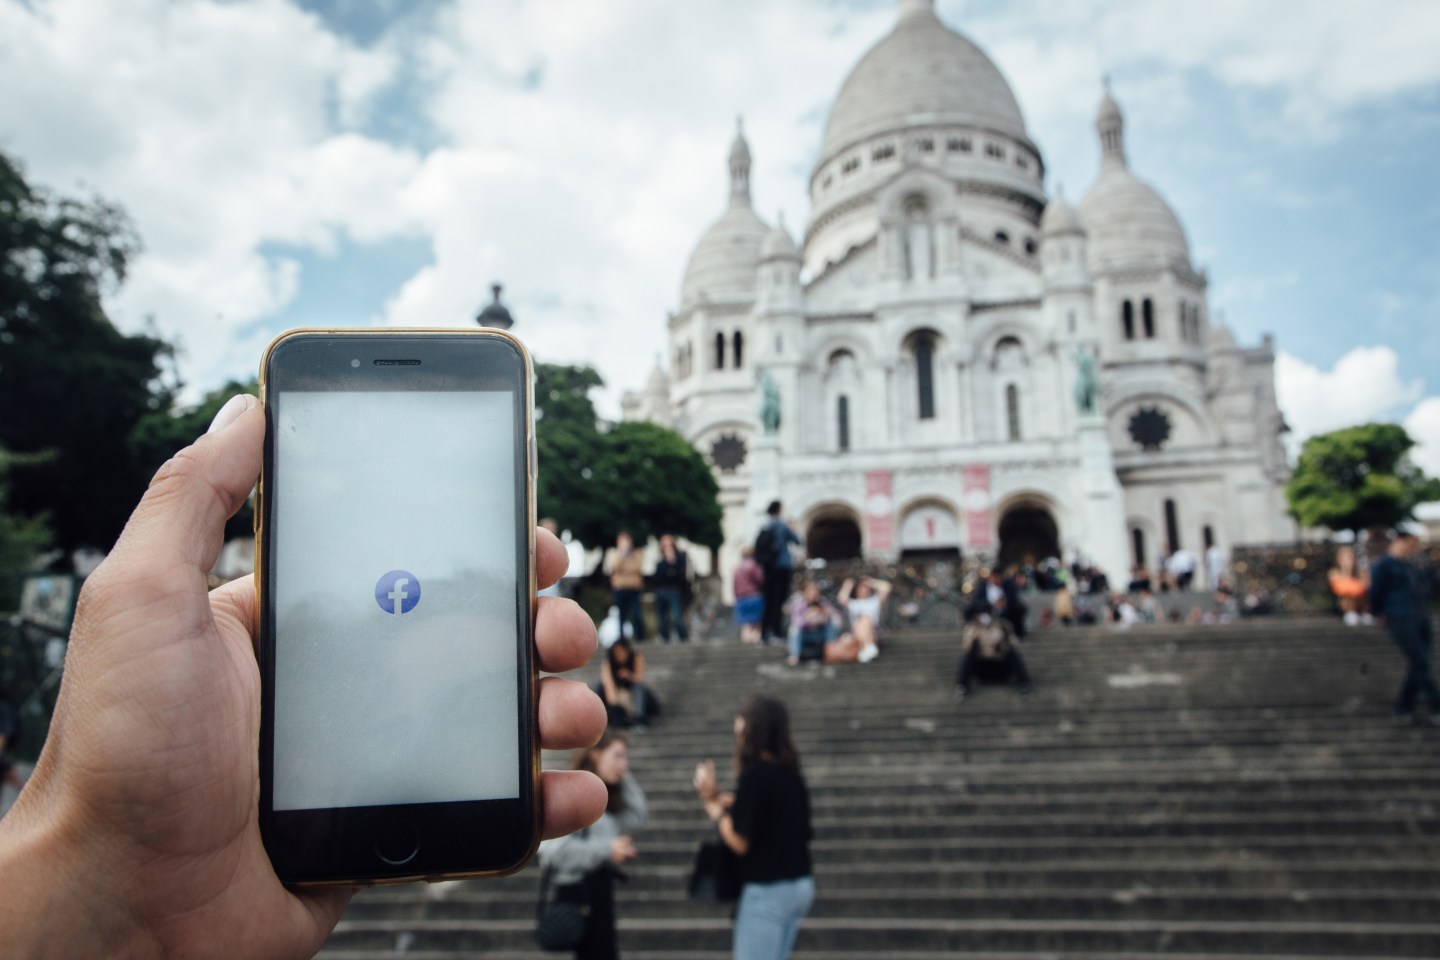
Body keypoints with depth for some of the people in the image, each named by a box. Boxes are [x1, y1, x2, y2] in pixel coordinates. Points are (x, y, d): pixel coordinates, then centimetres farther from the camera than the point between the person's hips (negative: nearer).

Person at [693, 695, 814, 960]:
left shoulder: (754, 774, -18)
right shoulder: (790, 774, 6)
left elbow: (740, 842, -17)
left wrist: (711, 802, -8)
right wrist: (736, 806, 13)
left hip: (767, 891, -8)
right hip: (799, 886, 9)